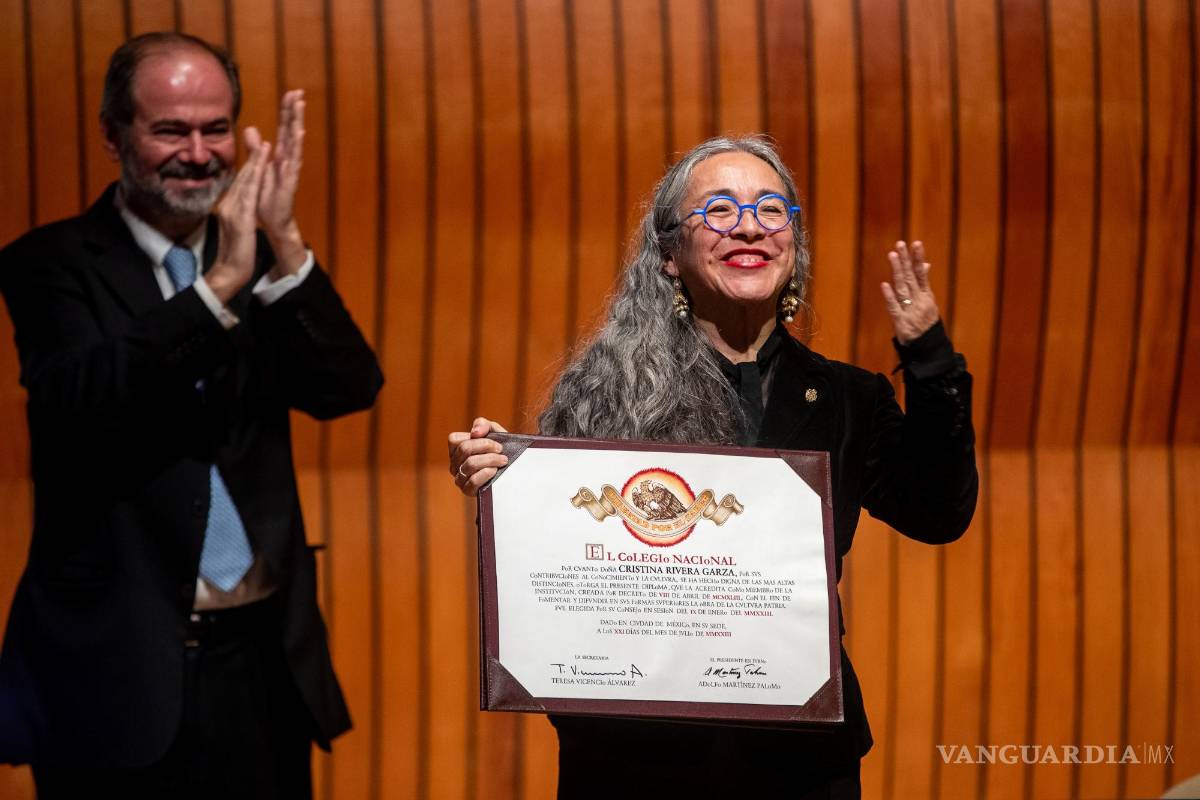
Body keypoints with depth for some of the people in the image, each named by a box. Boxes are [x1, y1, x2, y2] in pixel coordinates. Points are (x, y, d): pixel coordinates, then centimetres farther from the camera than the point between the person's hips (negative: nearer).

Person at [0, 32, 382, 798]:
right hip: (122, 660, -4)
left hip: (263, 652, 4)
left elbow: (350, 389, -4)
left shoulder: (264, 261, 8)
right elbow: (81, 398, -19)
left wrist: (284, 245, -18)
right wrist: (220, 284, -27)